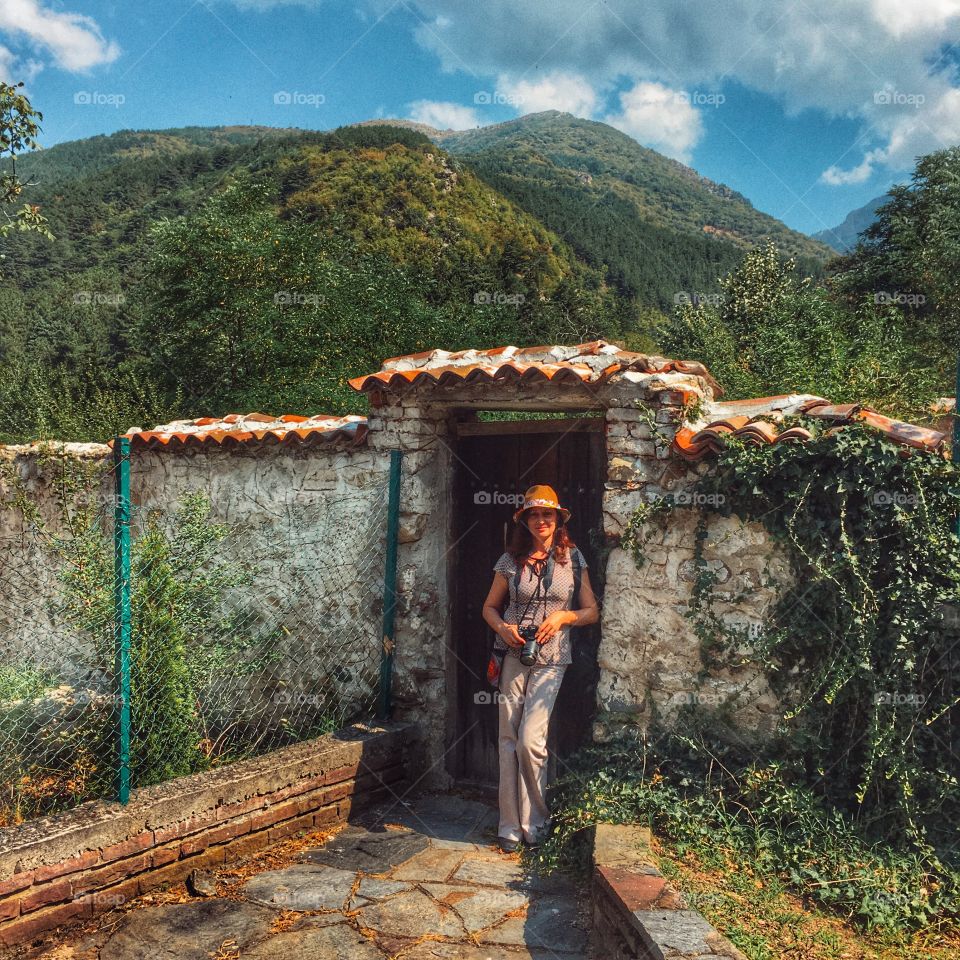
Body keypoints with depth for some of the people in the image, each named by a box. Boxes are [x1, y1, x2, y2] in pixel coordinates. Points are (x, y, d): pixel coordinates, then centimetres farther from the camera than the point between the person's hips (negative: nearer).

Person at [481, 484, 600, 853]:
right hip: (513, 655, 2)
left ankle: (534, 822, 10)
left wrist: (563, 616, -10)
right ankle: (510, 826, 14)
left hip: (551, 659, -2)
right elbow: (489, 606, 14)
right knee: (508, 739, 2)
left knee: (530, 740, -10)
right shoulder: (511, 559, 5)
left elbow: (592, 611, 8)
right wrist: (502, 627, -6)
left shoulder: (572, 558, 3)